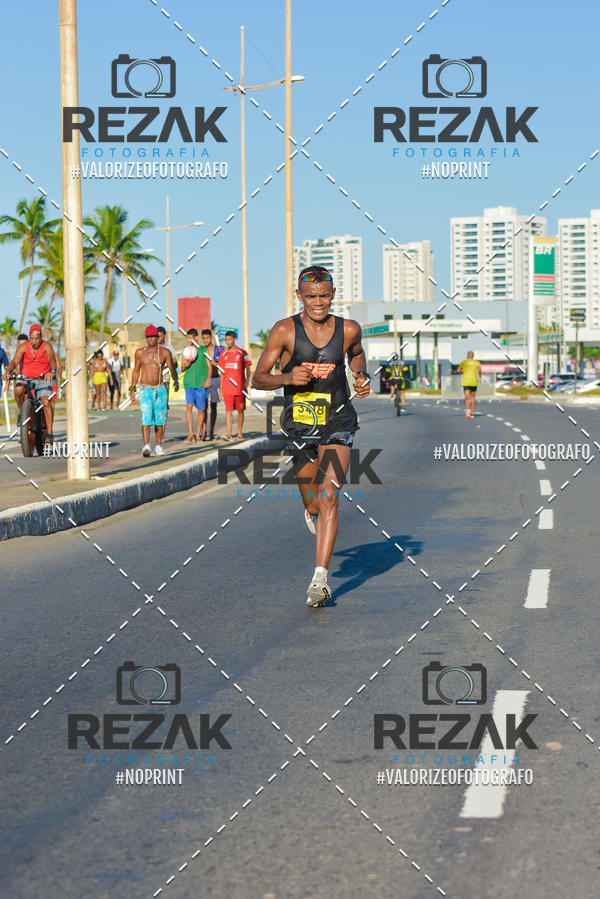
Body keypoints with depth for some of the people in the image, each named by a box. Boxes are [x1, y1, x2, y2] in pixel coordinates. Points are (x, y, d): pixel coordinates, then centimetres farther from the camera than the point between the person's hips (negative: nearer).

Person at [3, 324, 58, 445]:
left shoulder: (46, 346, -9)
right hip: (26, 378, 1)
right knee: (18, 389, -32)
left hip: (43, 379, -1)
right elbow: (15, 362, -18)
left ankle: (49, 434, -19)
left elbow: (52, 359, -25)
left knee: (46, 402, -22)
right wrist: (8, 372, -39)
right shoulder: (23, 347, -7)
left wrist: (52, 371, -47)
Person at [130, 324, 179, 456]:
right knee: (146, 418, -16)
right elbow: (136, 371, 13)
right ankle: (146, 446, -24)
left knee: (160, 419, 5)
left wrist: (175, 380, -22)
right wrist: (132, 390, 11)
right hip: (145, 390, -1)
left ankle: (158, 446, 16)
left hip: (160, 389, 1)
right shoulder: (140, 352, 5)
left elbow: (172, 368, -1)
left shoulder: (165, 352, 3)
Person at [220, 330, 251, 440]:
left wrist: (247, 380, -15)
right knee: (228, 410, -7)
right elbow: (222, 372, 13)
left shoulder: (242, 353, 0)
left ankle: (239, 433, 15)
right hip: (227, 388, 1)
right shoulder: (223, 354, 8)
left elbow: (247, 368, 2)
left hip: (240, 387, -1)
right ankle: (229, 434, -13)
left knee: (240, 410, 6)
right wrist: (221, 389, 9)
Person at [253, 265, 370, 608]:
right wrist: (288, 378, -24)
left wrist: (363, 377, 2)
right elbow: (259, 378, -5)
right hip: (300, 424, 1)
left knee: (329, 499, -15)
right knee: (314, 506, 12)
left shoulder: (349, 329, -3)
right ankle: (312, 513, 51)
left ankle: (321, 577, -15)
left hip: (338, 422, 0)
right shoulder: (285, 331, -9)